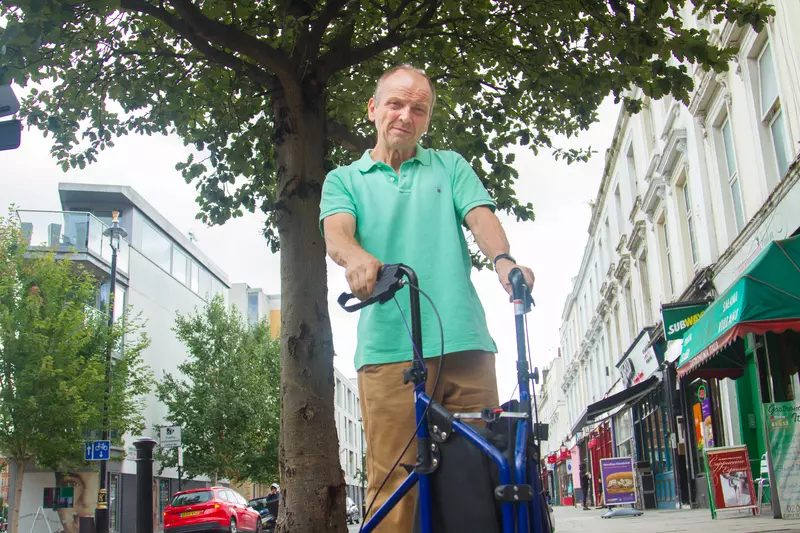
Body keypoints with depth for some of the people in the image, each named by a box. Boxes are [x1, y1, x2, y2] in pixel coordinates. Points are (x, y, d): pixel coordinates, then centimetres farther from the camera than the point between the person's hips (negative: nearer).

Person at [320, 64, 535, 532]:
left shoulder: (451, 166, 21)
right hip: (388, 349, -1)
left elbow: (480, 216, 4)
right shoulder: (344, 180, 18)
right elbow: (336, 234, -1)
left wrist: (503, 259, -19)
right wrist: (360, 259, -26)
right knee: (393, 485, -6)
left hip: (464, 342, 2)